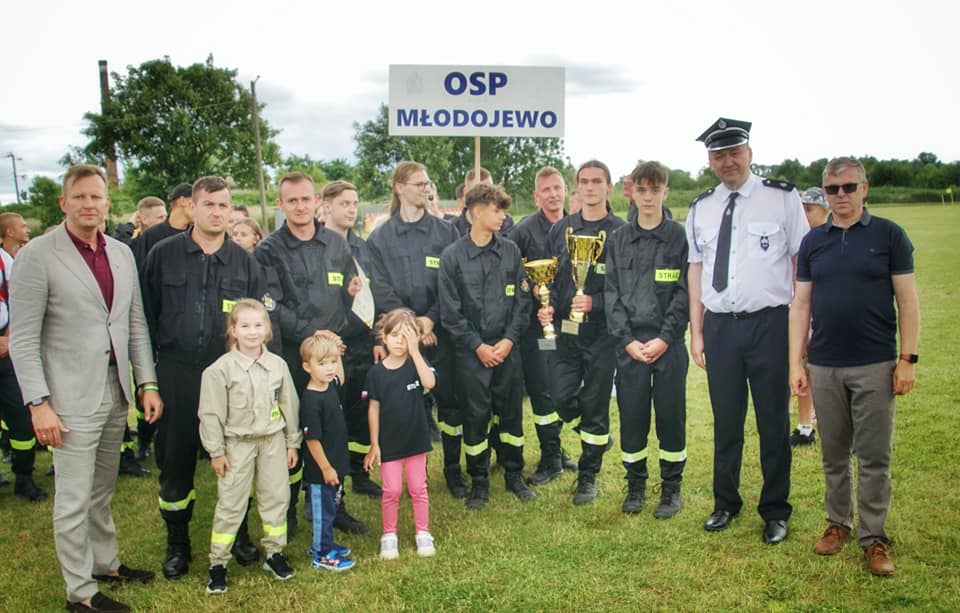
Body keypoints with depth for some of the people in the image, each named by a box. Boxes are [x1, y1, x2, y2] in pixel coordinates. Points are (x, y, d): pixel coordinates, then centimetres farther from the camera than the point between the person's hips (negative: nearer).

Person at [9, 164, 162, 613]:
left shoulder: (122, 254, 9)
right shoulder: (37, 255, -8)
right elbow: (23, 339, -10)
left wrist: (147, 383, 6)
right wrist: (38, 404, -15)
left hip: (117, 391, 5)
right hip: (72, 398, -5)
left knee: (102, 492, 18)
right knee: (74, 501, 4)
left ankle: (105, 564, 35)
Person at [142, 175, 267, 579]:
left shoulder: (244, 262, 5)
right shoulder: (163, 255, 0)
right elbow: (146, 315, 4)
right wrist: (151, 369, 1)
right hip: (177, 376, -1)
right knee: (175, 462, 8)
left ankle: (238, 533, 29)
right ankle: (177, 543, 26)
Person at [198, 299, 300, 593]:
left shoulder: (277, 365, 0)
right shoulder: (221, 368, -11)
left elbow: (289, 405, 7)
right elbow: (211, 413, -8)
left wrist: (292, 442, 9)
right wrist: (216, 452, -6)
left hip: (273, 441, 3)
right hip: (237, 444, -3)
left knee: (277, 498, 11)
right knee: (230, 504, 3)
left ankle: (274, 553, 28)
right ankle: (218, 563, 16)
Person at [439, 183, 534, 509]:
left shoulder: (510, 250, 3)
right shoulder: (452, 256, -5)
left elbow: (522, 300, 4)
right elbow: (450, 311, -5)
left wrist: (509, 340, -6)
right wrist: (478, 346, -8)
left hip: (507, 348, 3)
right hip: (471, 352, -2)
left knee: (511, 412, 11)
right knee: (475, 417, 5)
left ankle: (514, 474, 27)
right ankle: (479, 481, 21)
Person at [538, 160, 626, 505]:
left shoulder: (620, 231, -3)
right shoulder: (561, 229, 9)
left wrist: (595, 303, -19)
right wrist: (548, 306, -6)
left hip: (602, 332, -3)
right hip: (565, 330, 3)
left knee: (595, 404, 4)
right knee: (561, 398, -2)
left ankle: (588, 476, 22)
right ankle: (598, 435, 32)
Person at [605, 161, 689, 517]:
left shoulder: (679, 237, 1)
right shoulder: (619, 240, 8)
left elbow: (684, 293, -4)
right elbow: (611, 293, 4)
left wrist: (664, 338, -12)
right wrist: (627, 339, -6)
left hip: (668, 344, -2)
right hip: (629, 344, 2)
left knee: (671, 417, 5)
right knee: (631, 417, 7)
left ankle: (671, 488, 21)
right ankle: (635, 484, 24)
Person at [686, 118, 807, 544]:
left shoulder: (782, 198, -2)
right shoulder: (700, 209, 9)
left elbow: (802, 264, -2)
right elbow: (696, 270, 10)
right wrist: (696, 332, 7)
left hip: (769, 323, -3)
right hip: (719, 326, 3)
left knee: (773, 421, 7)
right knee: (725, 421, 13)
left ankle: (775, 510, 24)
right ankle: (725, 503, 30)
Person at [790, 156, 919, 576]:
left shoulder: (889, 235, 1)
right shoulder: (813, 242, 8)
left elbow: (908, 301, -1)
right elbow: (800, 305, 8)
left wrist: (908, 359, -7)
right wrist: (796, 363, 3)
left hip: (875, 366, -2)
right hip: (824, 367, 2)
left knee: (874, 456, 3)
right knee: (834, 454, 11)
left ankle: (873, 537, 15)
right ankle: (838, 523, 26)